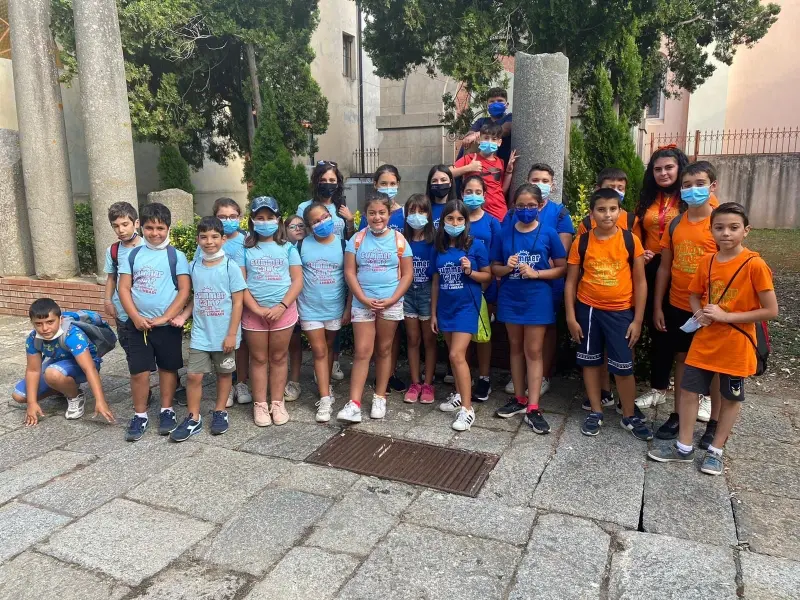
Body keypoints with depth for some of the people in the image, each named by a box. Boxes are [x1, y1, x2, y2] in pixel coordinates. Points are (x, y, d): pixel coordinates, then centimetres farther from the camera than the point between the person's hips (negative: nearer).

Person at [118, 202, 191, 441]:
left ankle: (167, 411, 26)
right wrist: (135, 317, -10)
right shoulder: (133, 255, 5)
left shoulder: (176, 256, -3)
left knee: (168, 368, 11)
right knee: (138, 371, 3)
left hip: (168, 325, -1)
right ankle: (140, 415, 18)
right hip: (137, 324, 2)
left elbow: (184, 290, -8)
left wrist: (165, 317, -13)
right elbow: (124, 288, 2)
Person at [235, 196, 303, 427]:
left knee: (278, 357, 9)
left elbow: (297, 281, -2)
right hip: (253, 312, 0)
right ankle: (260, 404, 18)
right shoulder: (245, 249, 3)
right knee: (259, 358, 8)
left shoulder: (287, 248, 4)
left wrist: (282, 307, -14)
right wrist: (257, 309, -13)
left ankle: (278, 403, 20)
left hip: (283, 310, 0)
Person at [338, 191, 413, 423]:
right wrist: (364, 299, -11)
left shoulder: (398, 239, 0)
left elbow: (407, 274, 0)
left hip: (390, 304, 0)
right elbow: (349, 272, -2)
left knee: (384, 350, 10)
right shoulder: (357, 239, 1)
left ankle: (380, 398, 23)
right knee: (362, 352, -2)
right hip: (362, 304, 0)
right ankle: (354, 404, -1)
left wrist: (392, 299, -11)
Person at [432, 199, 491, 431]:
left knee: (457, 355, -13)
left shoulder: (476, 245, -7)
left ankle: (467, 408, -7)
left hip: (467, 306, -5)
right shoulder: (439, 247, 6)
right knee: (453, 355, 13)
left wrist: (470, 272, -20)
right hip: (445, 307, 5)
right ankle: (459, 395, 30)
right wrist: (433, 312, 10)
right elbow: (435, 282, 10)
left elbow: (488, 275, -1)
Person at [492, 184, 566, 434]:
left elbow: (562, 268, -3)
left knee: (533, 351, 1)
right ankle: (519, 399, 26)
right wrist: (507, 268, -14)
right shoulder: (505, 234, 2)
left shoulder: (548, 233, -4)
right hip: (510, 298, 3)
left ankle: (533, 408, 5)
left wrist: (535, 273, -17)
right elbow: (494, 268, 8)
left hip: (538, 299, -3)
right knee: (516, 347, 13)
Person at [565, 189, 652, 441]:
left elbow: (640, 282, -2)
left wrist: (638, 319, -4)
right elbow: (571, 282, 0)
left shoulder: (631, 240, -6)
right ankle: (596, 412, 27)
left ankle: (629, 416, 24)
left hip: (620, 312, -1)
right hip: (588, 310, 1)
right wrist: (571, 317, -3)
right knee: (591, 362, 11)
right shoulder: (582, 242, -4)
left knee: (623, 367, 4)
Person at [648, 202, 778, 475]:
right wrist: (700, 313, -8)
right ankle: (684, 447, 22)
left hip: (736, 344, -4)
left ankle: (716, 450, 29)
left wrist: (726, 316, -19)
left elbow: (771, 310, -15)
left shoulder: (755, 265, -16)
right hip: (705, 340, 5)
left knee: (731, 398, 12)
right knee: (688, 390, 7)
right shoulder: (706, 262, 0)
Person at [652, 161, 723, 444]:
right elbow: (664, 267, 7)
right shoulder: (674, 224, 4)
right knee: (682, 359, 15)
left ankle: (715, 422, 22)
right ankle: (678, 414, 27)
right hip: (678, 306, 4)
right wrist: (657, 306, 5)